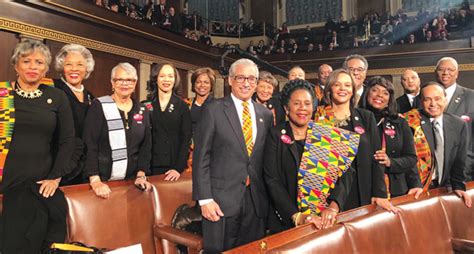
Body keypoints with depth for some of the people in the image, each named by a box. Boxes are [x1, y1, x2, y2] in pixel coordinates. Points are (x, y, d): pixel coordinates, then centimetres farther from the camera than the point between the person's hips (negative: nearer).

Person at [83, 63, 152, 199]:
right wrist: (95, 180, -19)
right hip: (103, 180, -3)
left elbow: (146, 145, 7)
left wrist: (141, 175, -4)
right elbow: (90, 145, -11)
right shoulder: (99, 106, -5)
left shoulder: (142, 111, 8)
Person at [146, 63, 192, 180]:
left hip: (174, 166, 0)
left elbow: (186, 138, -3)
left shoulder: (182, 106, 2)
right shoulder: (146, 105, 3)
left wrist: (179, 168, -13)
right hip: (151, 166, 1)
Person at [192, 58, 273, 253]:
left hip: (256, 200, 4)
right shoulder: (213, 110, -4)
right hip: (221, 199, -4)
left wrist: (268, 195, 10)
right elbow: (201, 157, -7)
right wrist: (205, 199, -12)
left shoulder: (266, 114, 9)